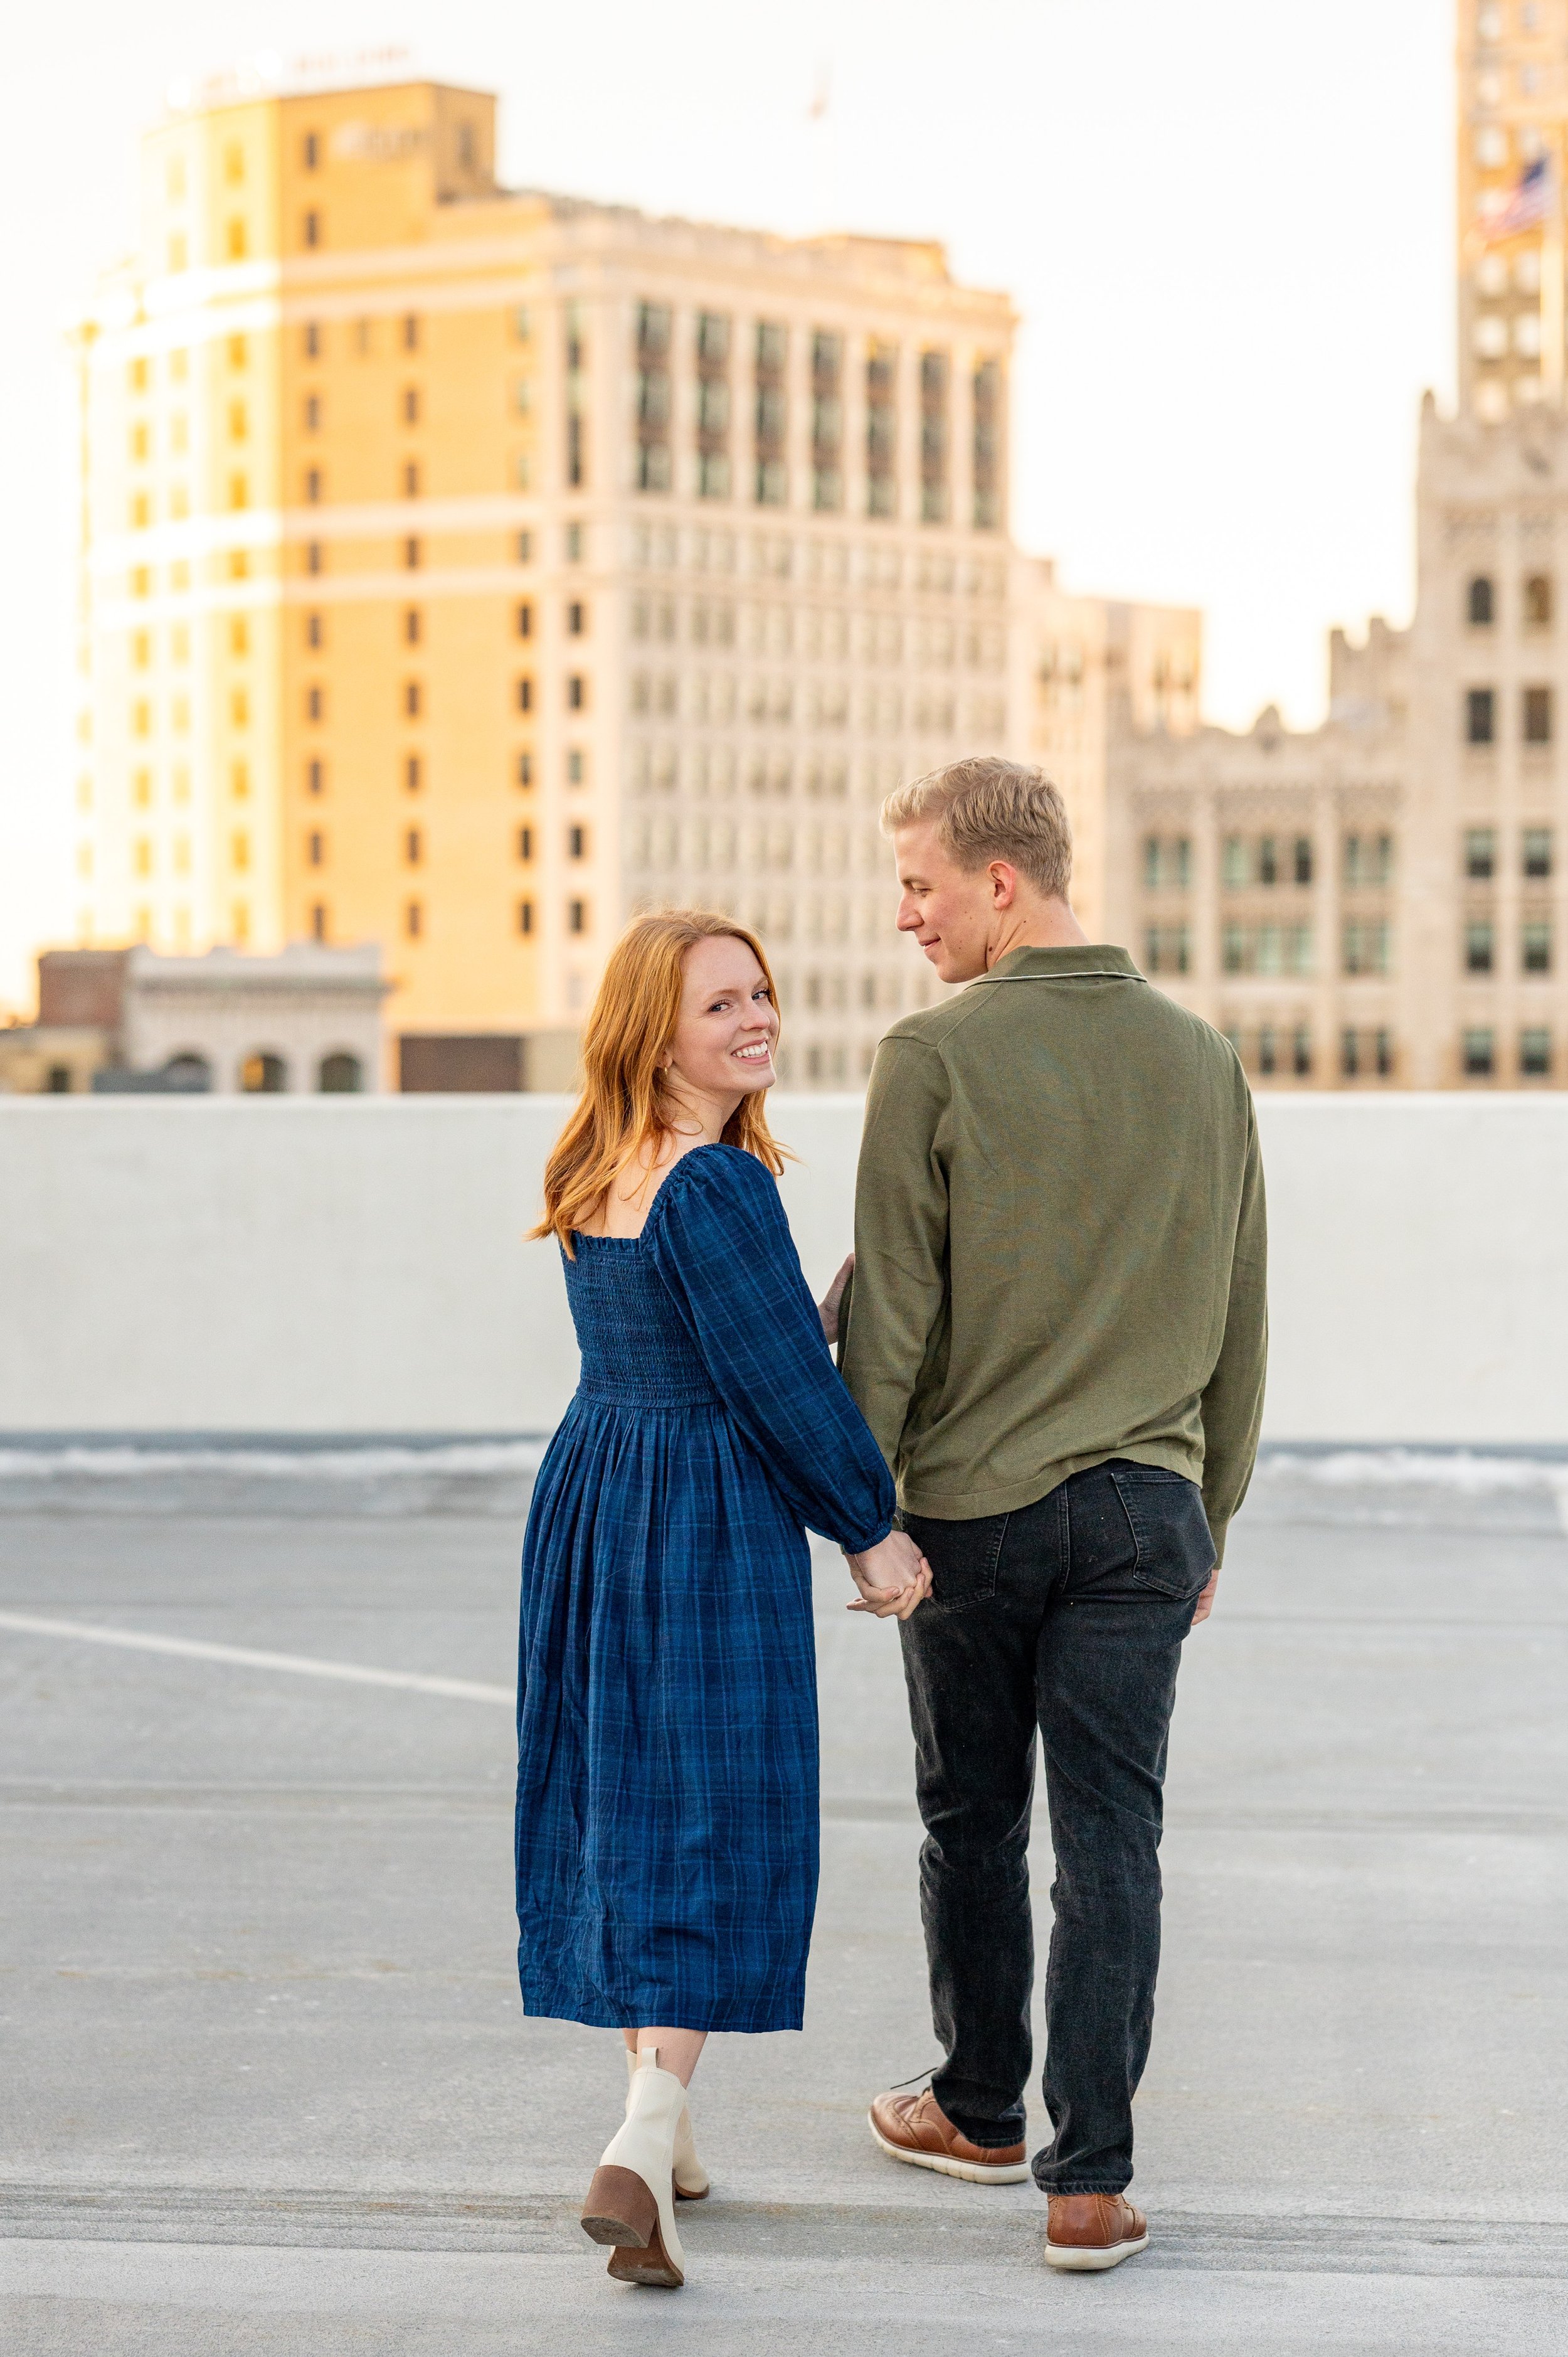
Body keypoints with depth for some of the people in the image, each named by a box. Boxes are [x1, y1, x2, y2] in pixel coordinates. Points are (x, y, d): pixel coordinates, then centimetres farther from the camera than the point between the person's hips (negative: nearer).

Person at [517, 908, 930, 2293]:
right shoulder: (717, 1186, -19)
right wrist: (873, 1531, -6)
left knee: (622, 1803, 16)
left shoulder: (592, 1175, 8)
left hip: (588, 1494, 8)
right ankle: (643, 2146, -13)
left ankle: (659, 2121, 28)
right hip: (710, 1518, -8)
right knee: (716, 1822, -3)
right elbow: (783, 1385, -16)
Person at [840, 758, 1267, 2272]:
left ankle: (981, 2113, 30)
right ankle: (1090, 2180, 0)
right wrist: (1214, 1509, 19)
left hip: (974, 1506, -2)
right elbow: (1239, 1319, 10)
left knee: (974, 1824, 14)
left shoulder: (935, 1059, -9)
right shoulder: (1202, 1061, 5)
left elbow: (890, 1310, -8)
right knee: (1111, 1843, 2)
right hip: (1146, 1508, 3)